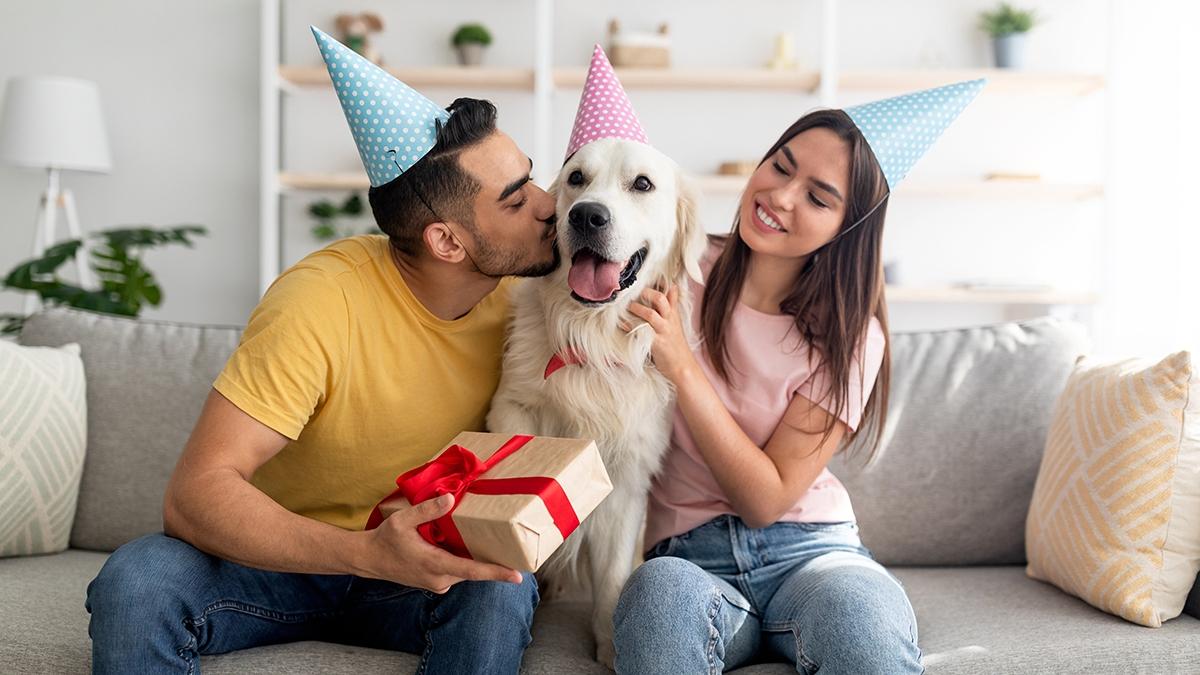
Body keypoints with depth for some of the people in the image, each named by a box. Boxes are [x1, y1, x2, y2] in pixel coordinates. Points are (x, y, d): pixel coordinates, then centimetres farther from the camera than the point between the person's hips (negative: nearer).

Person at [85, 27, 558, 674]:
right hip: (284, 561, -3)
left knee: (502, 589, -31)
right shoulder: (320, 300, -25)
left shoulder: (519, 295, -10)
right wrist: (367, 553, -43)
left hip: (424, 565, 3)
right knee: (135, 583, -31)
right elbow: (194, 492, -30)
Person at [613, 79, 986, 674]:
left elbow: (766, 500, -9)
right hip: (689, 560, 1)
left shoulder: (848, 338, -3)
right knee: (663, 593, -35)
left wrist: (681, 367, -19)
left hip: (808, 552, 0)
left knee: (865, 617, -34)